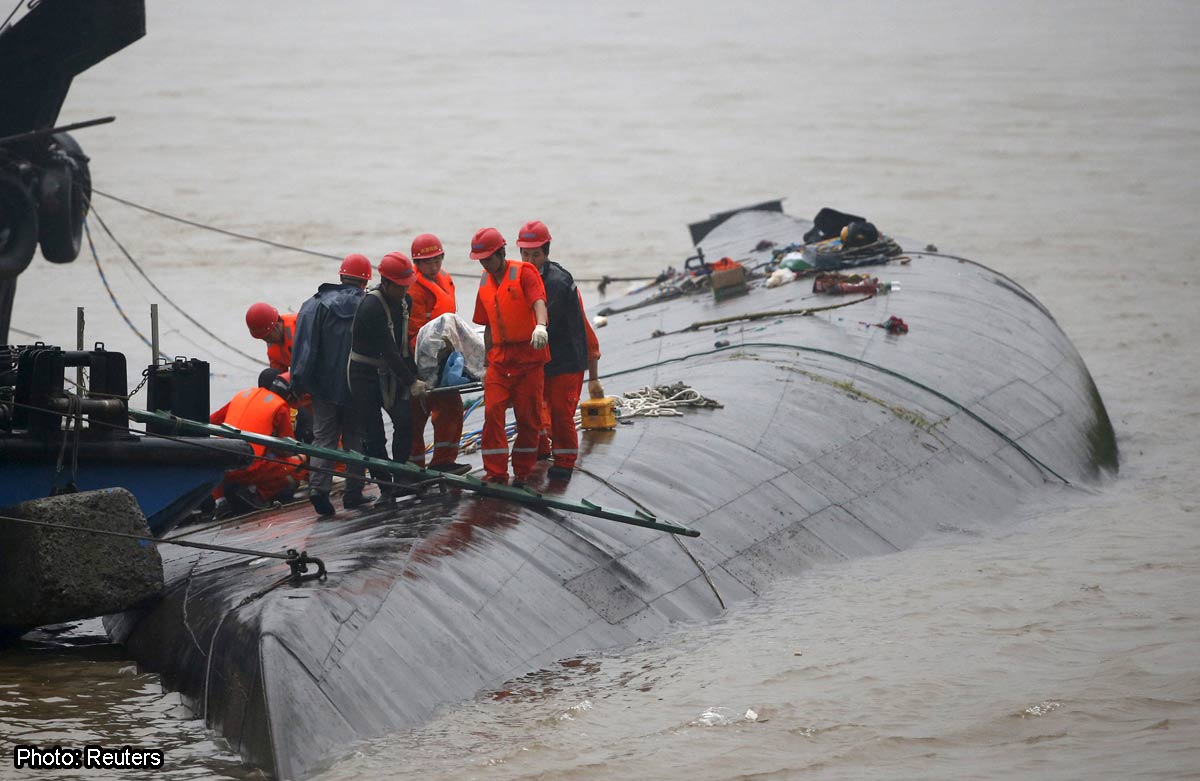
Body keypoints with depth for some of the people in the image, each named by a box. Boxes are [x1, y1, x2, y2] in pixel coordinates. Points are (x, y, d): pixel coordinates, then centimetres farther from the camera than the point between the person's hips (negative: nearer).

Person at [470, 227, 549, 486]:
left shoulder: (523, 273, -7)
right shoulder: (486, 282, 13)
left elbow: (538, 301, -25)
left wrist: (540, 326, -45)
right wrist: (488, 360, 19)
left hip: (528, 355, -5)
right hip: (500, 356, 5)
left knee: (527, 416, 2)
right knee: (493, 411, -8)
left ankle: (522, 472, 14)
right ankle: (496, 473, -5)